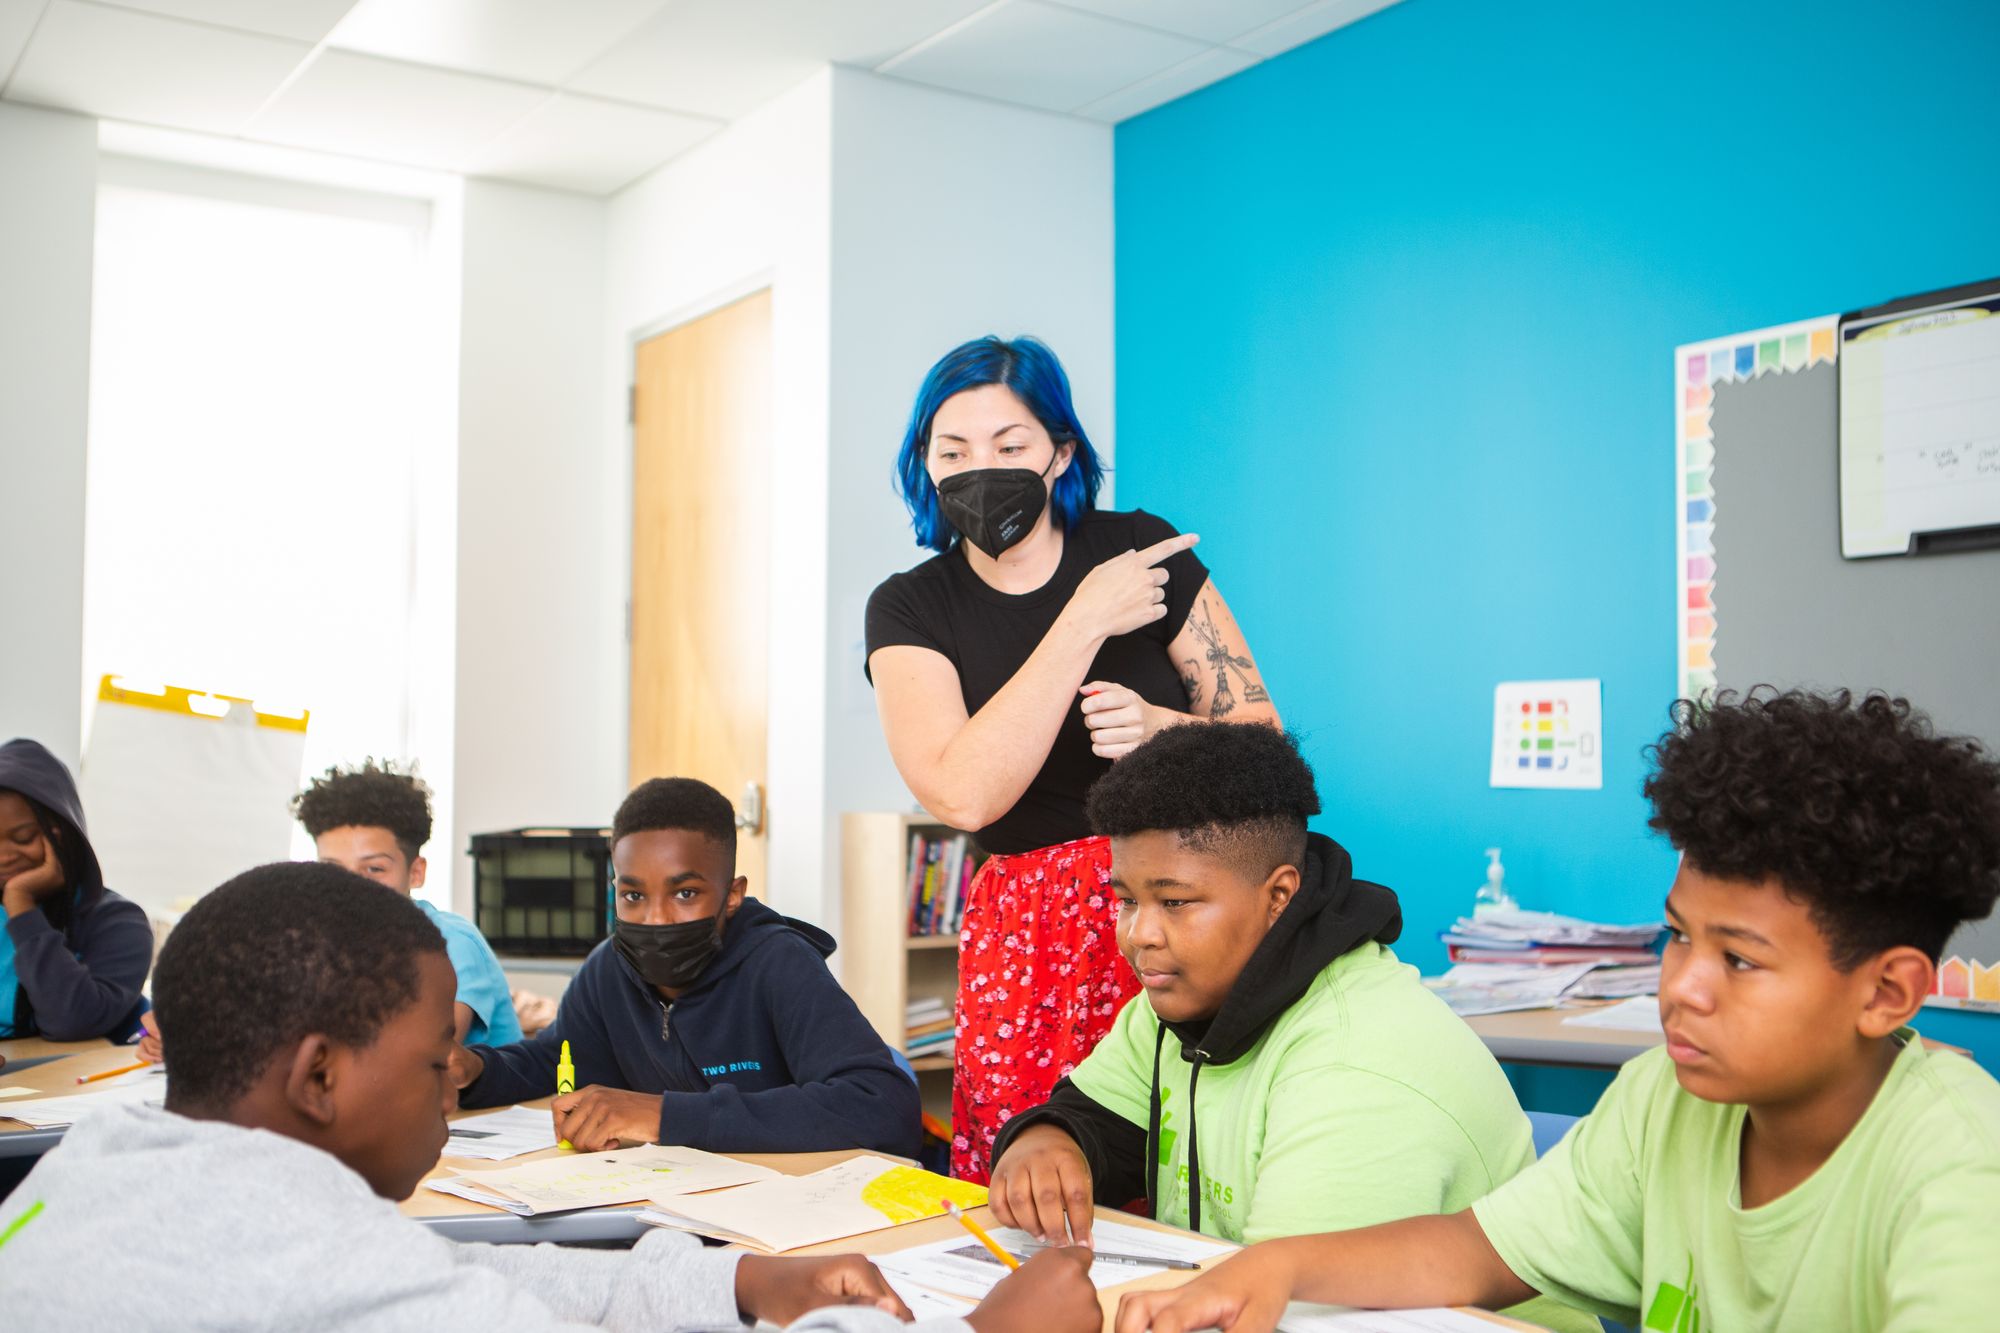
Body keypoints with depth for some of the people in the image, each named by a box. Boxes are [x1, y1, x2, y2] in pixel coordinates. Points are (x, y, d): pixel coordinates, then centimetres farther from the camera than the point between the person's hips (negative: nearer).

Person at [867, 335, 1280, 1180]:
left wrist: (1158, 729, -15)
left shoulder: (1141, 549, 3)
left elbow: (1263, 738, 6)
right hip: (1027, 943, 0)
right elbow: (963, 795, -14)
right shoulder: (909, 609, 3)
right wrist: (1085, 624, -14)